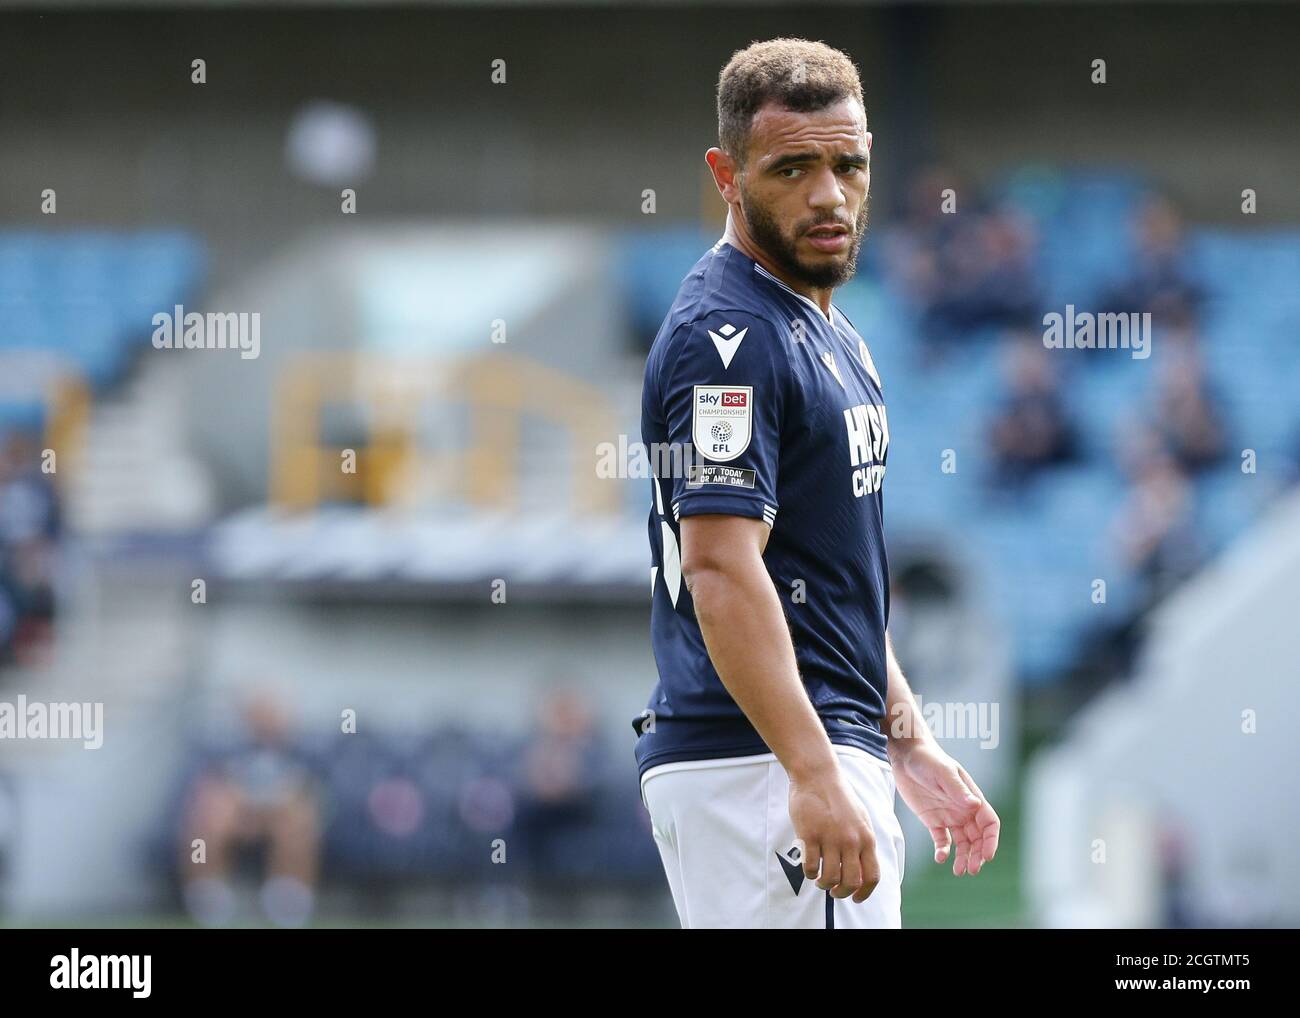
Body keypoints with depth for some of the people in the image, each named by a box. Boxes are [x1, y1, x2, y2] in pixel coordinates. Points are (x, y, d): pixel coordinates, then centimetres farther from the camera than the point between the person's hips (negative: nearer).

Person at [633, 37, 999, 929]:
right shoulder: (726, 337, -13)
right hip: (761, 762, -10)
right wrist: (815, 775, -29)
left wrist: (912, 745, 21)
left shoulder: (831, 335, 19)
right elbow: (721, 569, -22)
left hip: (827, 750, 10)